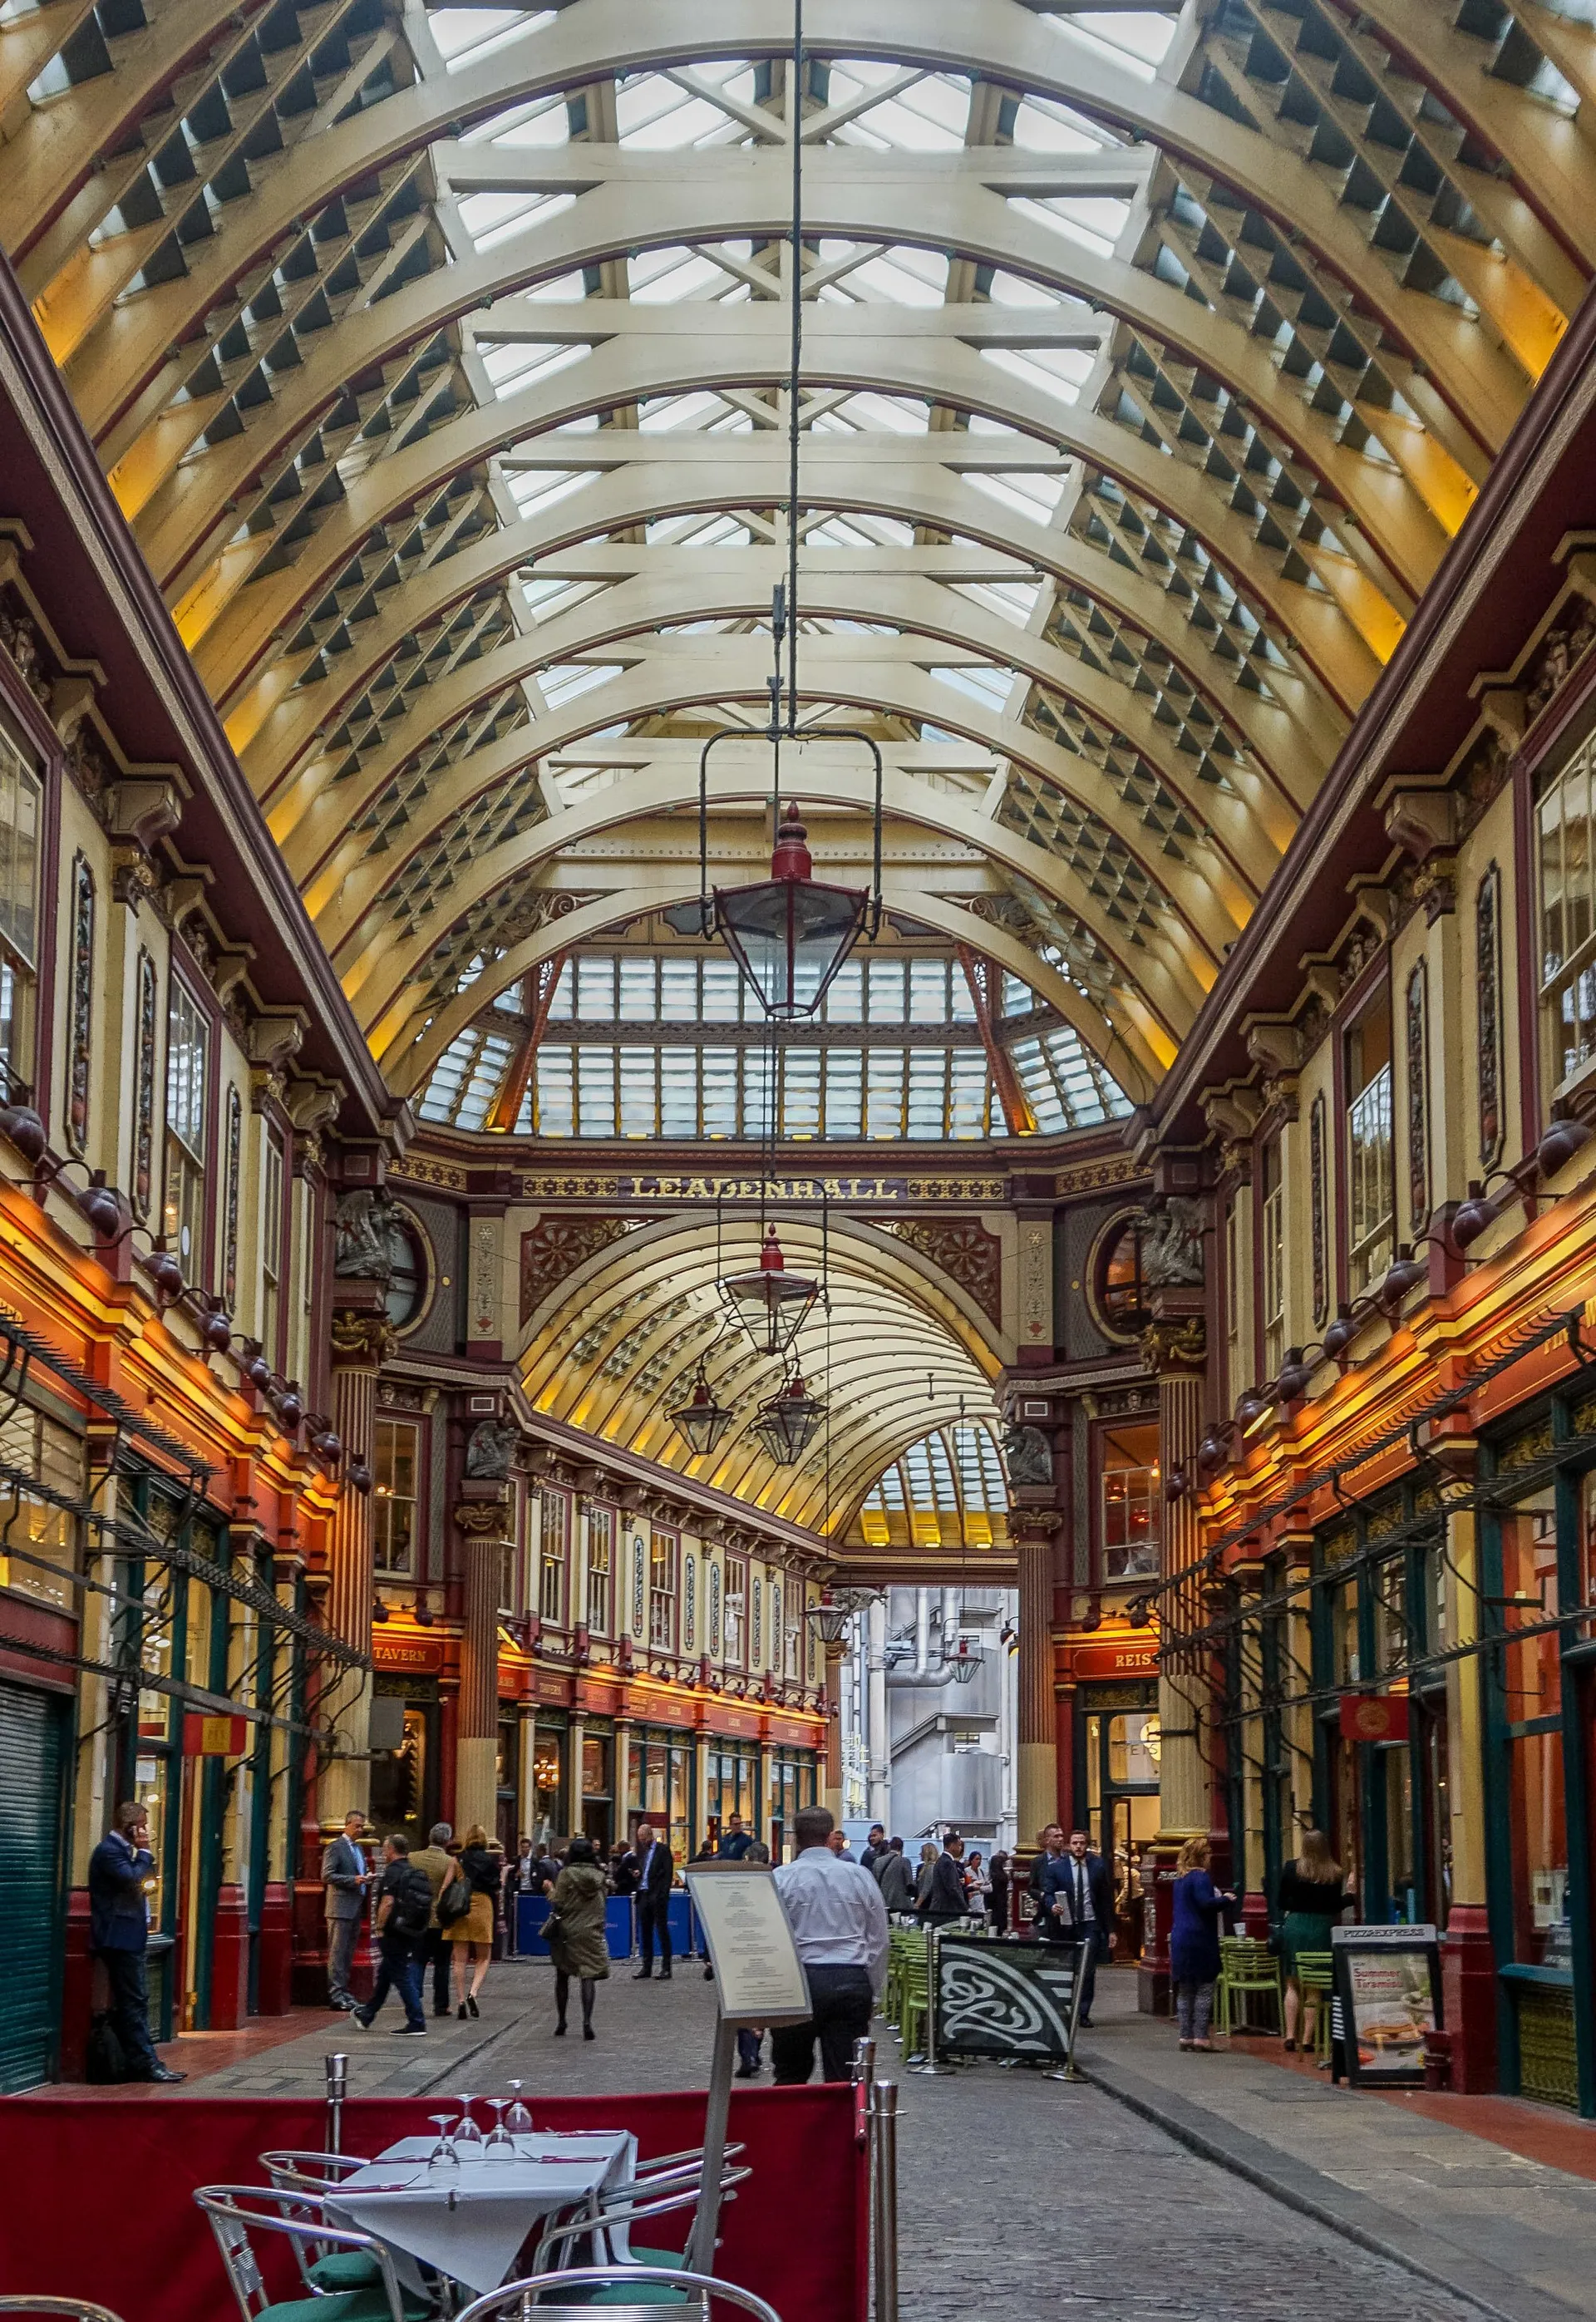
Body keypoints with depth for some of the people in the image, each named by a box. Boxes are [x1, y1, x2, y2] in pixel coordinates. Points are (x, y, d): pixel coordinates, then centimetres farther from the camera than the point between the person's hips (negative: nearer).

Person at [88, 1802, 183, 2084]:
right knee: (134, 2002, -10)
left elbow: (142, 1879, 21)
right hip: (120, 1938, -11)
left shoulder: (121, 1849, 18)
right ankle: (146, 2063, -11)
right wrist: (144, 1851, -14)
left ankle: (142, 2063, 13)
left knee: (135, 2001, 11)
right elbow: (133, 1879, -24)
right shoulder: (109, 1850, -13)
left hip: (128, 1937, 11)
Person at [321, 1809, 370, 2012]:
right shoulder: (335, 1847, -7)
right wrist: (353, 1880, -21)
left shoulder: (358, 1848, 19)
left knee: (348, 1953, 11)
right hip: (340, 1907, -8)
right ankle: (335, 1994, -8)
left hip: (355, 1908, 8)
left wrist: (365, 1878, 6)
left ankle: (343, 1990, 17)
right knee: (337, 1951, -7)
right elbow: (327, 1875, -14)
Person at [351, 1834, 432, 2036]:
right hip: (413, 1933, 9)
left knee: (402, 1976, -4)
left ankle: (417, 2022, -6)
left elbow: (388, 1903, -23)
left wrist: (380, 1929, -16)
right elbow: (428, 1903, 15)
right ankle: (366, 2016, 32)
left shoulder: (393, 1872, -14)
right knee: (384, 1974, 20)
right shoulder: (417, 1873, 12)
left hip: (394, 1934, -9)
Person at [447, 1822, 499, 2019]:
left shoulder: (458, 1860, 0)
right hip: (482, 1906, -1)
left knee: (460, 1959, 7)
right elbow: (495, 1887, -2)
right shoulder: (490, 1860, -4)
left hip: (459, 1909, 1)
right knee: (483, 1957, 9)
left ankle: (461, 2000, 2)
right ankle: (473, 1992, -13)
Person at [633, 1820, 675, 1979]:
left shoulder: (662, 1849, -3)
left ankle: (666, 1968, -3)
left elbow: (668, 1873, -8)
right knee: (645, 1932, 8)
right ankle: (646, 1967, 13)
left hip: (657, 1895, -7)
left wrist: (663, 1895, -15)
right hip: (643, 1894, 7)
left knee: (662, 1930, -4)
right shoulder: (641, 1851, 16)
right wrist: (636, 1873, -1)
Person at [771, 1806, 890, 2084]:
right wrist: (873, 1993, 18)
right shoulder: (860, 1876, 6)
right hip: (852, 1982, 2)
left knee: (790, 2080, 10)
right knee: (845, 2079, 2)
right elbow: (879, 1940, 10)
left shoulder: (780, 1879, -1)